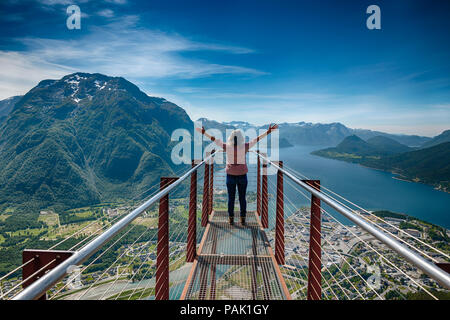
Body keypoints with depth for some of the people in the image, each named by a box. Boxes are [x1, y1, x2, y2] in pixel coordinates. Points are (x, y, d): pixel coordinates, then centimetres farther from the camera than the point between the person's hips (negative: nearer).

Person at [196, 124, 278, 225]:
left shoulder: (226, 147, -10)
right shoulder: (245, 147, -12)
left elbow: (214, 139, -3)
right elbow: (258, 138, -7)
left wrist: (203, 132, 6)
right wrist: (269, 131, -1)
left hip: (230, 175, 1)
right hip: (242, 176, 0)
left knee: (231, 198, 10)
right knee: (242, 198, 10)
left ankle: (231, 219, 15)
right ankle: (243, 219, 15)